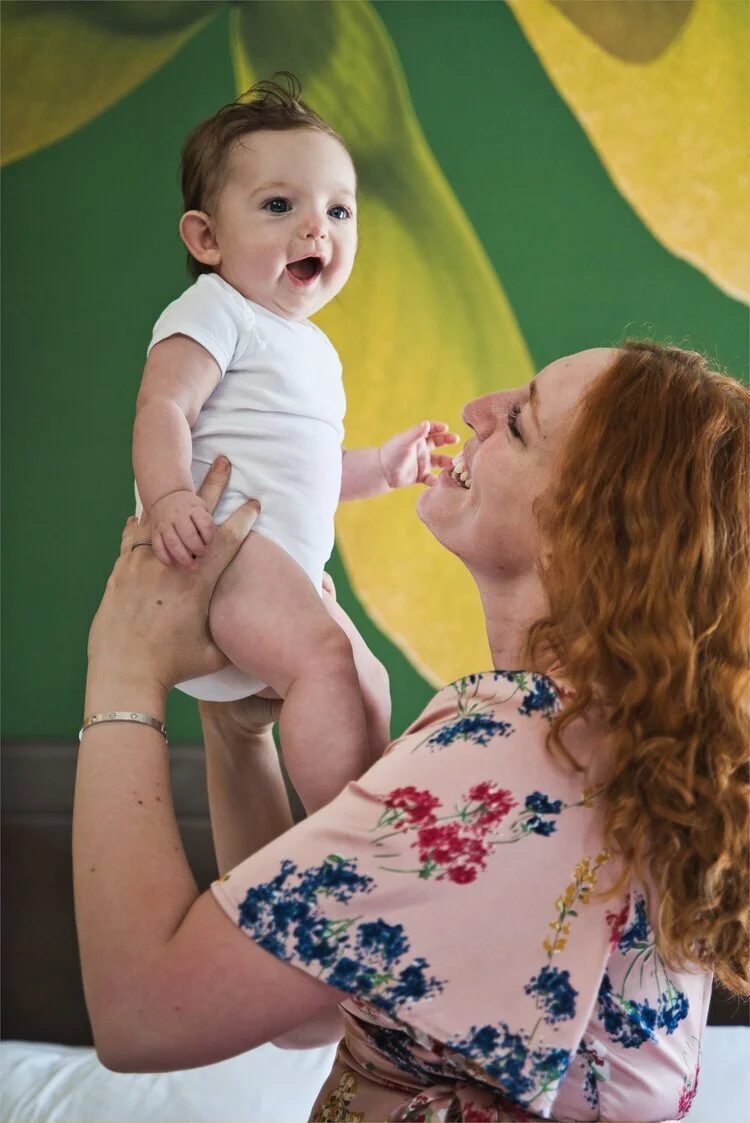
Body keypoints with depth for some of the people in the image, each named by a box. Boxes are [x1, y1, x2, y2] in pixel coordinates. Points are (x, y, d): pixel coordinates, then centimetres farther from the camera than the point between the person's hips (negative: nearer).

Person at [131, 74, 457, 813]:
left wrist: (381, 467, 26)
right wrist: (169, 497, -35)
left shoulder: (311, 346, 25)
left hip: (284, 563, 11)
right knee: (322, 655, -32)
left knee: (366, 685, 21)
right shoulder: (217, 312, -4)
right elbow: (162, 405, -19)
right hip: (217, 538, -11)